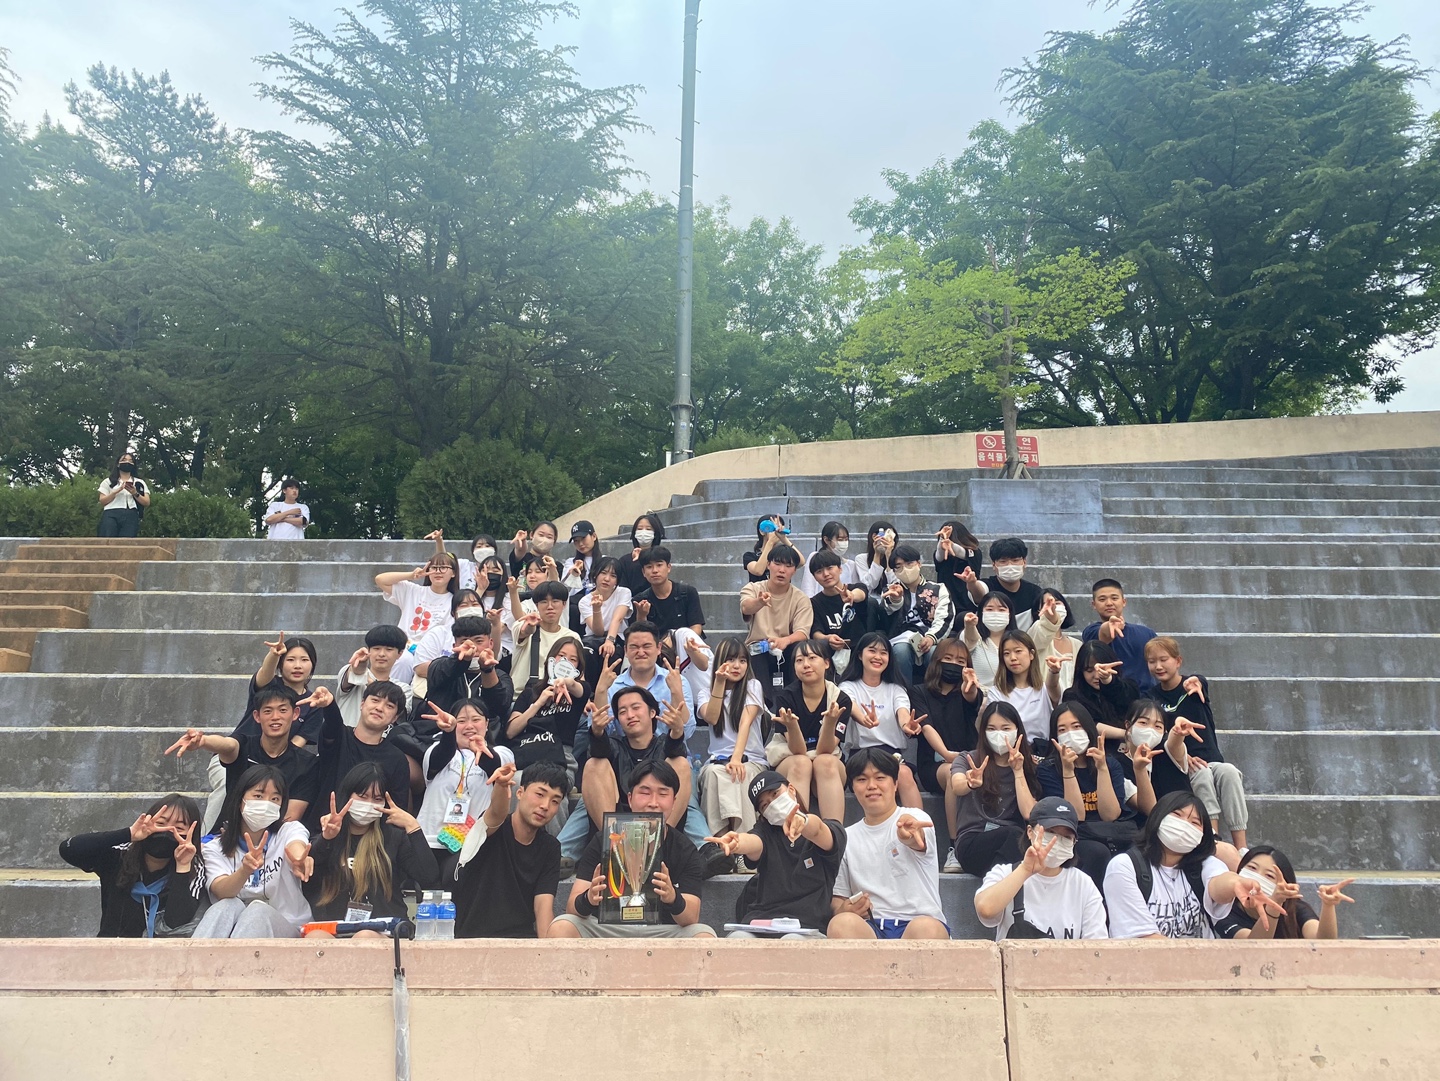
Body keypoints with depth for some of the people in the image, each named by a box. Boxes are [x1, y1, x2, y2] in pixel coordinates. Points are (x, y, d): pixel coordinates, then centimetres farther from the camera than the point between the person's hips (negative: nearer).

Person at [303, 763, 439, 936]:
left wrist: (413, 826, -1)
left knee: (365, 937, -37)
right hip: (330, 929, 1)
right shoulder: (322, 838, 17)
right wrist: (325, 839, -14)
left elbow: (429, 880, -1)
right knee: (315, 937, -35)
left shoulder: (394, 836, 14)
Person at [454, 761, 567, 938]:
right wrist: (501, 786, -52)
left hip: (524, 937, 3)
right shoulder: (489, 828, -5)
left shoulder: (550, 848, 6)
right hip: (473, 937, -3)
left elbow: (543, 904, -3)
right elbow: (498, 812, -30)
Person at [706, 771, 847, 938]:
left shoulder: (832, 831, 11)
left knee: (792, 942, -37)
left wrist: (803, 820, -41)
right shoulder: (765, 832, 17)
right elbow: (753, 842, -8)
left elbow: (817, 829, -15)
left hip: (809, 925, -2)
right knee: (738, 938, -32)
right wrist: (736, 844, -35)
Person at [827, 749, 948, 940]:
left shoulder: (916, 819, 5)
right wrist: (844, 909, -7)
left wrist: (909, 835, -46)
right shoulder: (846, 838, 17)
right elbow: (837, 899, 19)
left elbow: (917, 841, -20)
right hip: (870, 929, 2)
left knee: (926, 928, -37)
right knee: (841, 923, -32)